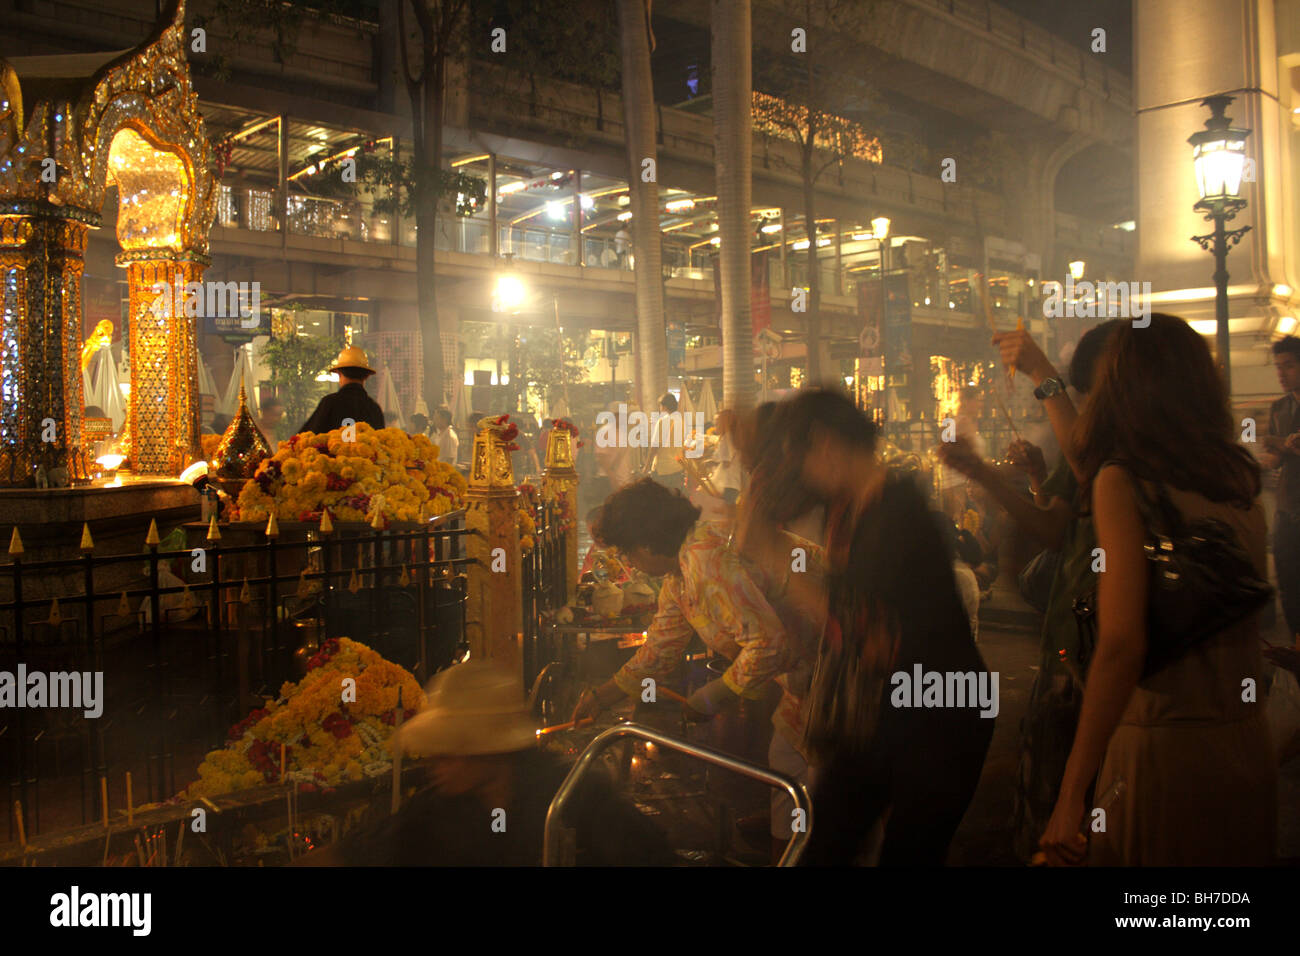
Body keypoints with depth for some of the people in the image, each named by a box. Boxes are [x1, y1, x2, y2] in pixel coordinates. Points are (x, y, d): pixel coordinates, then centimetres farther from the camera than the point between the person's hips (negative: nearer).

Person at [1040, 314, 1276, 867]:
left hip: (1163, 748, -7)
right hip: (1248, 745, 7)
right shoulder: (1239, 475, 5)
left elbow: (1122, 645, -23)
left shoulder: (1123, 481, -15)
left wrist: (1072, 793, -20)